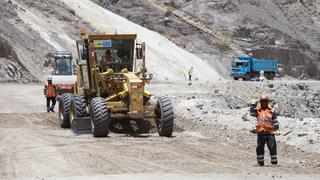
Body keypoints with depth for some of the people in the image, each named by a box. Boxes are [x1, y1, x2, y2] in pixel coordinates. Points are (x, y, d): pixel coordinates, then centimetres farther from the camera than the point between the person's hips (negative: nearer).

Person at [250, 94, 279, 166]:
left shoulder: (271, 110, 8)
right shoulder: (257, 110, 8)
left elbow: (275, 119, 15)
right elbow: (252, 113, -7)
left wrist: (276, 125, 6)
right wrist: (252, 106, -15)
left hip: (270, 133, -1)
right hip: (260, 133, 1)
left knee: (272, 148, -6)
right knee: (259, 148, 7)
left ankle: (274, 162, 1)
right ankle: (260, 162, 16)